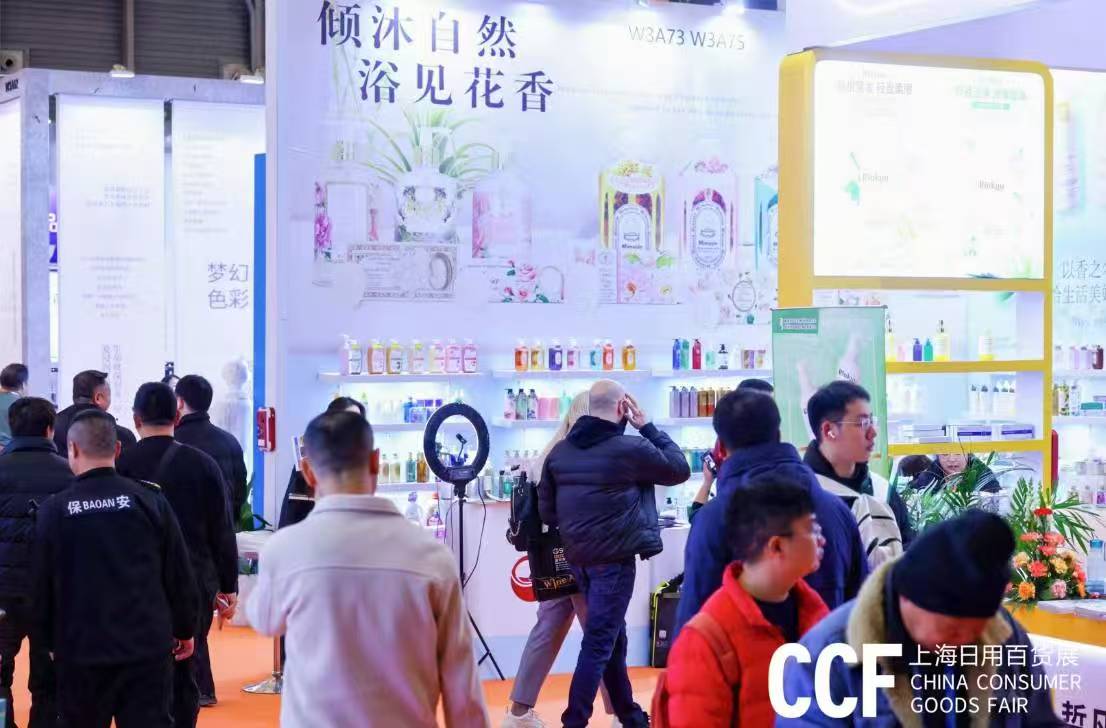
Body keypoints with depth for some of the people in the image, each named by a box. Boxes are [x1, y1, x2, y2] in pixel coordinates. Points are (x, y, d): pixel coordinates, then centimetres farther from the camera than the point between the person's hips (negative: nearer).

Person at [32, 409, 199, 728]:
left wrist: (48, 641, 16)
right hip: (148, 647, 0)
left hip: (80, 652, 0)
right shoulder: (150, 501, -3)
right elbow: (179, 576, 1)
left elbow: (41, 585, 1)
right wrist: (184, 630, 14)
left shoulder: (54, 510, -5)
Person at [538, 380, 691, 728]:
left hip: (578, 556, 7)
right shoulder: (631, 448, -12)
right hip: (614, 557, -7)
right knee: (599, 641, -2)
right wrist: (647, 426, 5)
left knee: (611, 635, 18)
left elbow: (546, 510, 10)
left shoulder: (560, 451, 5)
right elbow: (680, 470, 2)